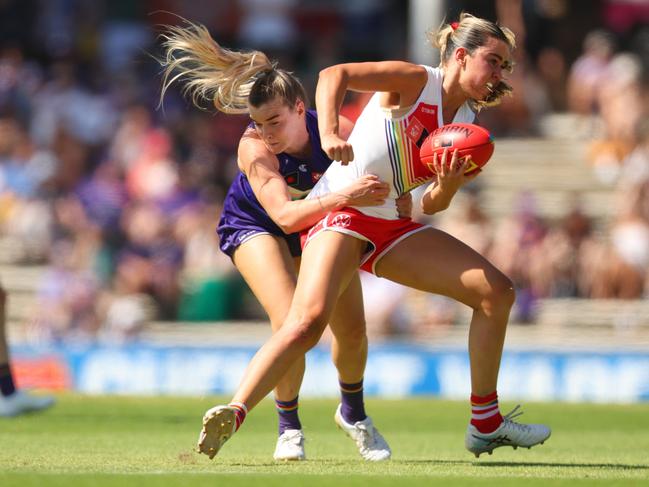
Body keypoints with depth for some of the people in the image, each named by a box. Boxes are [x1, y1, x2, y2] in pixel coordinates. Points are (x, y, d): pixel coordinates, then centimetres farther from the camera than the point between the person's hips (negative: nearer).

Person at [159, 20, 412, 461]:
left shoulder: (336, 130, -32)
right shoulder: (254, 148, -38)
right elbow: (284, 215, -49)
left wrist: (401, 200, -37)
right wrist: (343, 196, -62)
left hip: (320, 224, 3)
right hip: (256, 227, -3)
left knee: (352, 329, 0)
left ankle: (353, 412, 32)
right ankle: (289, 426, 1)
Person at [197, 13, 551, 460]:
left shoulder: (467, 126, 12)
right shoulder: (415, 81, -7)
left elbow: (432, 206, 12)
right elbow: (334, 76, -19)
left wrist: (447, 186, -11)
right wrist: (329, 134, -35)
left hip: (393, 226, 8)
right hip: (341, 211, -8)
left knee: (497, 291, 0)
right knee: (309, 319, -31)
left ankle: (485, 424, 7)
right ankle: (233, 414, -33)